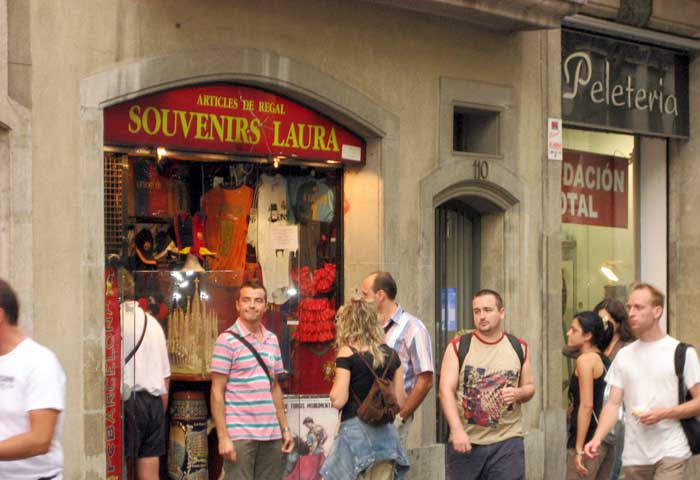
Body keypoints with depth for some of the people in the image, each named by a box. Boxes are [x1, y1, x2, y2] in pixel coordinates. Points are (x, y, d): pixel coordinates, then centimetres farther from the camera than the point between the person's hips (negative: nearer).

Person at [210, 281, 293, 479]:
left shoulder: (272, 340, 12)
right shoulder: (227, 340, -5)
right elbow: (217, 392, -6)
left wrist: (285, 428, 13)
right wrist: (223, 436, -12)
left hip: (271, 434, 5)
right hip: (240, 434, -5)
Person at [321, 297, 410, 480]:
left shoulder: (347, 353, -7)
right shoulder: (391, 355, 7)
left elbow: (338, 401, -12)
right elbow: (400, 400, 9)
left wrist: (335, 384, 7)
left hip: (355, 429, -5)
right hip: (385, 432, 5)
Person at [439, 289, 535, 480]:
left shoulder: (519, 348, 9)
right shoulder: (457, 348, 1)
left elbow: (529, 387, 17)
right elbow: (446, 390, -6)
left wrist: (518, 394, -8)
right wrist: (457, 430, -19)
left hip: (507, 442, 1)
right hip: (465, 441, -1)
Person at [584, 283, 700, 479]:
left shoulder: (682, 352, 0)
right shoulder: (623, 356, 11)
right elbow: (613, 404, 8)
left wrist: (663, 413, -16)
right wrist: (597, 438, -8)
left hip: (671, 453, -4)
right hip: (634, 455, 4)